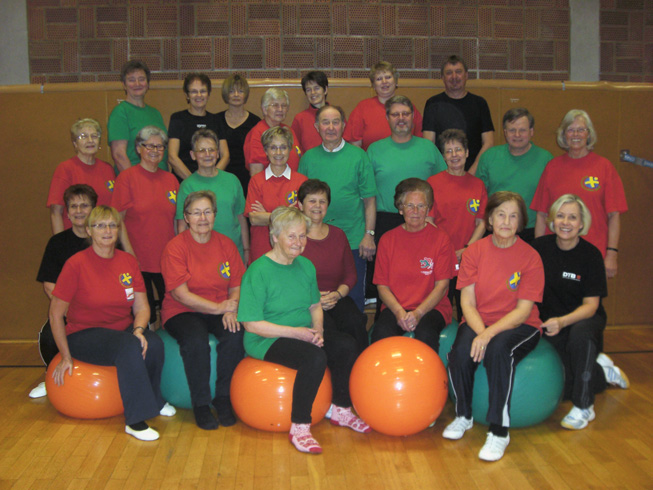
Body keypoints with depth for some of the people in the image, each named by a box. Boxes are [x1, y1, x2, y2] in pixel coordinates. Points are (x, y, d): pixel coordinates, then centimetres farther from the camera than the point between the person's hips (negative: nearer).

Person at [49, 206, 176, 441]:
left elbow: (141, 307, 3)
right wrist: (66, 357, -7)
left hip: (123, 330, 5)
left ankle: (154, 399, 3)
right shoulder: (76, 264, -11)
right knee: (129, 347, -33)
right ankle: (135, 420, -26)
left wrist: (138, 330, -19)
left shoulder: (128, 262, 2)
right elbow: (56, 313, -7)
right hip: (84, 335, -4)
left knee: (154, 344, -26)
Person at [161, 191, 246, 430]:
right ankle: (200, 404, -14)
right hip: (182, 312, -3)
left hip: (221, 311, 3)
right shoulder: (175, 247, -7)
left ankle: (223, 399, -10)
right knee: (195, 340, -34)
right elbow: (180, 294, -13)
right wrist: (218, 307, -20)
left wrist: (232, 310, -15)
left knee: (235, 335, -28)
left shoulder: (226, 244, 6)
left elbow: (236, 286, 7)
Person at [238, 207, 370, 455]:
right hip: (266, 340, -7)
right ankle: (299, 428, -19)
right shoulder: (258, 271, -16)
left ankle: (341, 410, 8)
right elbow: (251, 324, -18)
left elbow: (315, 305, 16)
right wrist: (295, 332, -21)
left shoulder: (306, 265, 7)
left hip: (302, 333, 7)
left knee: (347, 345, -12)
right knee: (315, 357, -31)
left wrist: (317, 330, -6)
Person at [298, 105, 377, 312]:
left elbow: (369, 199, 1)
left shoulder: (358, 156, 1)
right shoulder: (308, 158, 7)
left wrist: (369, 234, -5)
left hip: (353, 240, -2)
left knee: (353, 298, 5)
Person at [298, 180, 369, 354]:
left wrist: (337, 294, -4)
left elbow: (351, 274, 16)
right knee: (327, 327, -33)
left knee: (355, 322, -27)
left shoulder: (338, 235, 15)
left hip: (336, 299, 4)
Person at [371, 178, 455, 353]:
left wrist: (418, 313, -16)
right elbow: (382, 286, 5)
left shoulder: (440, 238, 3)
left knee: (425, 333, -34)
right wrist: (399, 312, -14)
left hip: (431, 307, -1)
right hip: (395, 307, 1)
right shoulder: (387, 240, 8)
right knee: (381, 332, -31)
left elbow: (442, 285, -2)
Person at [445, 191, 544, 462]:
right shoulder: (474, 251, 1)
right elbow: (467, 301, -3)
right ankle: (463, 416, 0)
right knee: (460, 352, -29)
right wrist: (480, 332, -22)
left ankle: (499, 431, -23)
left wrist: (490, 334, -25)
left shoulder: (530, 257, -6)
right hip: (478, 322, 2)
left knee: (499, 349, -35)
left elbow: (524, 310, -12)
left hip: (518, 326, -2)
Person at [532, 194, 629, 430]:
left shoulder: (590, 254, -12)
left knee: (580, 333, -38)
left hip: (584, 319, -2)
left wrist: (563, 321, -30)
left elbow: (591, 305, -14)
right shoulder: (540, 247, -7)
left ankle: (584, 407, -22)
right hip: (552, 321, 2)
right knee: (564, 386, -10)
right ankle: (602, 370, 25)